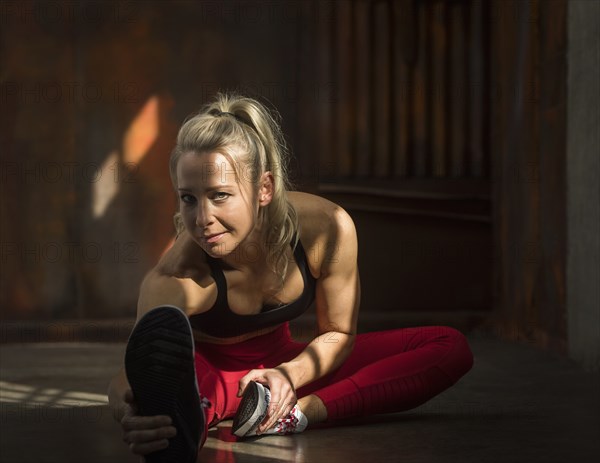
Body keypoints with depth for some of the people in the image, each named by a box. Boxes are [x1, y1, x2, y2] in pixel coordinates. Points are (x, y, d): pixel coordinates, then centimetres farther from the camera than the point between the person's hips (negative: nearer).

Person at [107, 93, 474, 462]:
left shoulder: (327, 228, -24)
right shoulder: (175, 279, -33)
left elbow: (338, 332, -7)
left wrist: (289, 375, -29)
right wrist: (133, 416, -72)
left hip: (279, 363, 5)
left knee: (451, 348, -12)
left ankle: (299, 412, -33)